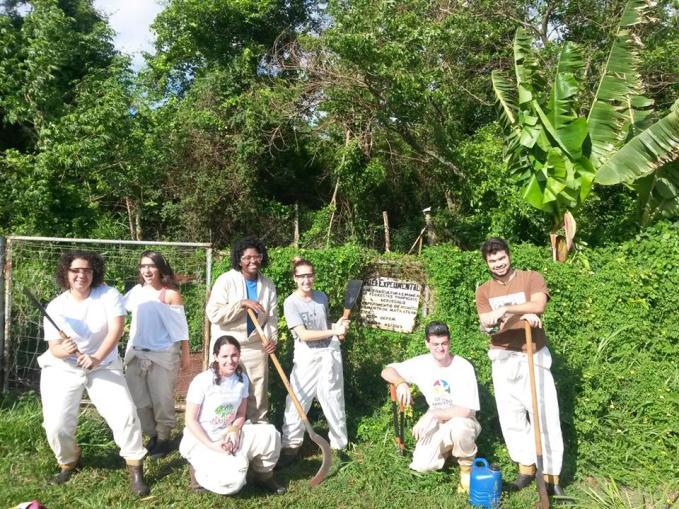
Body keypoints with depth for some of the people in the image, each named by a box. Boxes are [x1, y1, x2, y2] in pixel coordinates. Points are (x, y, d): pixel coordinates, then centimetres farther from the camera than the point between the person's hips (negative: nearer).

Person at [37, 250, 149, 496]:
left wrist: (97, 358, -34)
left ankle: (135, 468, 3)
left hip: (104, 366, -1)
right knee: (56, 425, -5)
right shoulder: (55, 307, -9)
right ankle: (68, 462, 28)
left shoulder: (108, 295, -13)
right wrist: (63, 349, -35)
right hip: (62, 369, 1)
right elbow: (54, 348, -11)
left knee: (125, 413, -15)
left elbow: (116, 328, -23)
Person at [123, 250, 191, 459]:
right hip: (136, 354, 5)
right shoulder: (137, 291, 3)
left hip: (162, 355, -5)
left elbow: (180, 327, -8)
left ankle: (164, 438, 24)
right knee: (138, 399, 12)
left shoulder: (170, 294, -12)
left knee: (161, 400, 5)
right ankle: (152, 435, 31)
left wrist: (185, 355, -6)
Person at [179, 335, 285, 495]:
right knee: (232, 480, -28)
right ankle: (198, 471, 3)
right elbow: (191, 420, -14)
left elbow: (240, 415, 6)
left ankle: (264, 476, 10)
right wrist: (212, 446, -21)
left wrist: (234, 432, -15)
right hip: (200, 441, -5)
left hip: (228, 435, 5)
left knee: (270, 434, -16)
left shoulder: (242, 379, -3)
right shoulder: (202, 381, -19)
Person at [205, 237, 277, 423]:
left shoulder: (268, 285, 4)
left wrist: (272, 338, -10)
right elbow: (213, 314, -18)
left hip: (256, 348, 4)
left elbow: (272, 316, 7)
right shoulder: (226, 280, -11)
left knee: (258, 396, 11)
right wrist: (242, 304, -24)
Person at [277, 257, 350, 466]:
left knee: (333, 400, 10)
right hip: (307, 357, -3)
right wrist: (333, 331, -20)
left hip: (330, 353, 3)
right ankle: (291, 447, 13)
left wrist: (337, 327, -1)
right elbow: (303, 334, -18)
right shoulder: (291, 303, -11)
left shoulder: (322, 297, 3)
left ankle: (338, 445, 24)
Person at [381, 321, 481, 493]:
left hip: (462, 423, -3)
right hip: (437, 424, 4)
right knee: (421, 465, -16)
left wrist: (431, 415, -29)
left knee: (458, 425, -39)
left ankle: (467, 469, -7)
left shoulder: (464, 367, -21)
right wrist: (401, 382, -26)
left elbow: (465, 410, -25)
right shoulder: (421, 363, -9)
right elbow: (387, 371, -5)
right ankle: (447, 448, 19)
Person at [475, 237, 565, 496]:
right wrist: (521, 315, -20)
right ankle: (526, 469, 22)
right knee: (511, 417, 8)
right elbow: (487, 326, -7)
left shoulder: (531, 278, -1)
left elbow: (539, 306, -20)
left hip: (533, 357, -3)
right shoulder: (483, 290, 7)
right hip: (503, 361, 3)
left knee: (545, 416, -3)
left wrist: (505, 309, -29)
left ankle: (551, 476, 7)